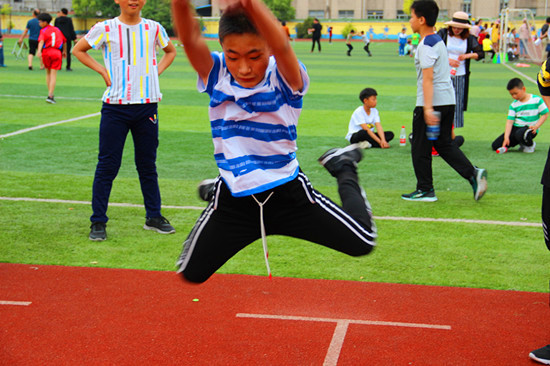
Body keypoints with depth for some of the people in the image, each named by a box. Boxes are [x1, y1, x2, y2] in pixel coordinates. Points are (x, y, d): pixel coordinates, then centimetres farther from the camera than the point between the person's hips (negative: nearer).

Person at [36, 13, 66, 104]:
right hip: (57, 52, 2)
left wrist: (39, 51, -32)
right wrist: (64, 51, 42)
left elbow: (41, 41, -18)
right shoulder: (57, 29, 16)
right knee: (53, 75, -3)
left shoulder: (43, 31, 2)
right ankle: (50, 96, -14)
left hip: (46, 52, -2)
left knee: (48, 73, 16)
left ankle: (50, 94, 17)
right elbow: (64, 41, 26)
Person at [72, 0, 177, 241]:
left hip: (147, 104, 2)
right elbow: (78, 50, 11)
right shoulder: (106, 29, -1)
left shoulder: (153, 29, 6)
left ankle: (153, 216, 24)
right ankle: (98, 221, 8)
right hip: (115, 105, -2)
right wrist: (102, 71, 0)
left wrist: (156, 72, 9)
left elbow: (170, 51, 24)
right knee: (107, 165, 0)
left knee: (148, 164, 11)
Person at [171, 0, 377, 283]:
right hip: (233, 203, 2)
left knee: (362, 243, -1)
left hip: (290, 196, -2)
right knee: (190, 274, 10)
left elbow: (282, 48, -39)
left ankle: (344, 170, 26)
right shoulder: (215, 75, -8)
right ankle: (214, 193, 34)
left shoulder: (285, 79, -16)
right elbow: (190, 40, -27)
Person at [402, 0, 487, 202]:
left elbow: (428, 78, -22)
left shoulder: (426, 45, -14)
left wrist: (428, 108, -27)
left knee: (420, 148, 3)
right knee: (444, 144, 15)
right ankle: (474, 174, 1)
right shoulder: (439, 41, 16)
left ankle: (425, 190, 9)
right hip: (448, 100, 9)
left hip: (432, 103, -9)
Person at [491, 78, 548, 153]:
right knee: (495, 146, -5)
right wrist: (506, 137, -15)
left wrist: (536, 126, -17)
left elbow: (545, 114, -2)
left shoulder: (537, 100, -5)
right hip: (515, 128, 5)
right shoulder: (514, 105, 4)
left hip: (530, 129, -5)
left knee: (520, 134, -43)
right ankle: (521, 143, 13)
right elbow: (509, 121, -3)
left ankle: (530, 145, -6)